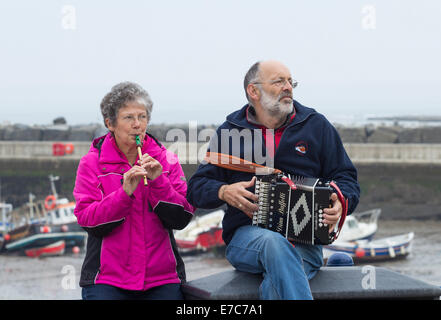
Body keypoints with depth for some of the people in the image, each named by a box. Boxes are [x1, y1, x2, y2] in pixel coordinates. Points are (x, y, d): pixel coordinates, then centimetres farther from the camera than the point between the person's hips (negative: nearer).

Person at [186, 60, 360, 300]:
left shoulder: (316, 125, 14)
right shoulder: (229, 132, 13)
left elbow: (346, 178, 16)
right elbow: (197, 188, 15)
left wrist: (340, 203, -8)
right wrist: (224, 192, -8)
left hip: (305, 241, 0)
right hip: (247, 233, 0)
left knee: (276, 286, -36)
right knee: (274, 243, -39)